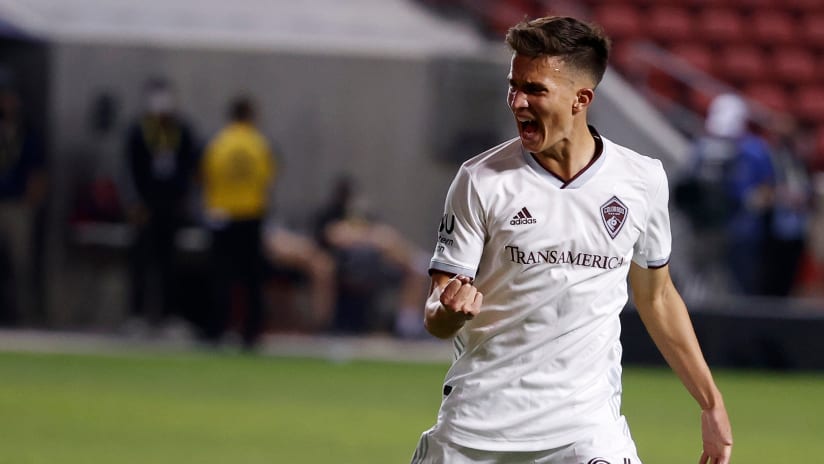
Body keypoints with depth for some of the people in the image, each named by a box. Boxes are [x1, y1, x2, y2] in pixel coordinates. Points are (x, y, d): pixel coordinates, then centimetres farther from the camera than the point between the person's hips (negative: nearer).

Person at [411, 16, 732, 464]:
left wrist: (711, 405, 14)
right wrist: (452, 309, -27)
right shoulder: (481, 180, -4)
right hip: (477, 423, 0)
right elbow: (436, 320, -3)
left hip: (586, 427, 0)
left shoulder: (643, 180, 2)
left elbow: (656, 297, 16)